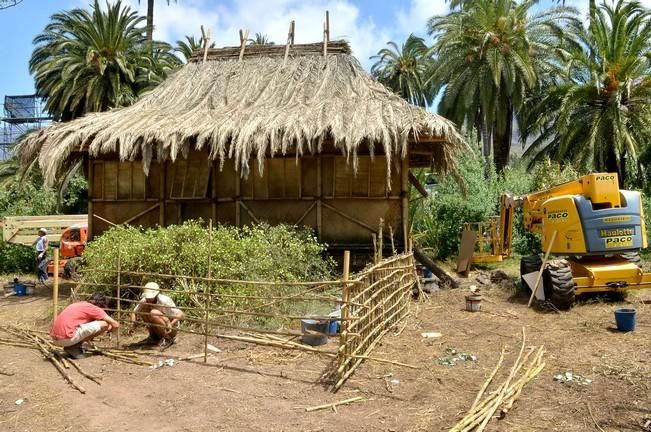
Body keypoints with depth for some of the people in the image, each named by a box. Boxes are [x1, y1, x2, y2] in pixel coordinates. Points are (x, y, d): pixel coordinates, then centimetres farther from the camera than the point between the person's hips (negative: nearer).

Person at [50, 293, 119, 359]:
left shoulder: (80, 304, 22)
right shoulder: (94, 308, -1)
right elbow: (116, 324, 1)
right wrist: (109, 329, 23)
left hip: (55, 339, 9)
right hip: (66, 338, -9)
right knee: (104, 324, -7)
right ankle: (73, 347, -2)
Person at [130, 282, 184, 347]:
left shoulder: (164, 301, -27)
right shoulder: (144, 301, -11)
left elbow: (182, 315, -31)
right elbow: (134, 312, 4)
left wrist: (171, 324, -48)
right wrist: (133, 322, -18)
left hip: (170, 329, -6)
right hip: (158, 329, 6)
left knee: (153, 313, -29)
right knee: (143, 309, -11)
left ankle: (168, 338, -12)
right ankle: (153, 335, 5)